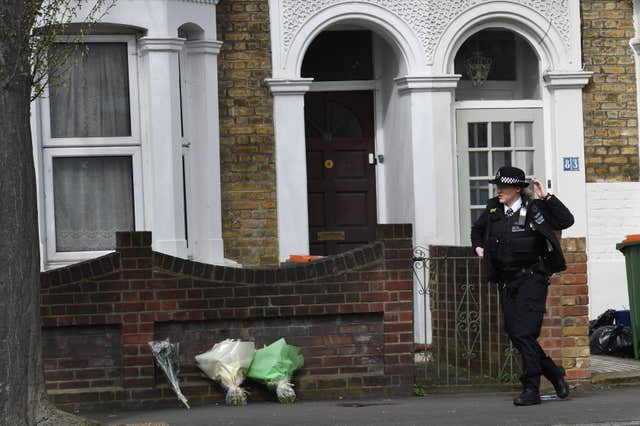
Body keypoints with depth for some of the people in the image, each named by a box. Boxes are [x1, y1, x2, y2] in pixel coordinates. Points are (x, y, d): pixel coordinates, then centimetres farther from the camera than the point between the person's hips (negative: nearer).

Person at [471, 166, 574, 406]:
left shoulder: (534, 209, -7)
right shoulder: (493, 210, 10)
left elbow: (566, 221, -17)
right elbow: (477, 229, 30)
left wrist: (546, 198, -19)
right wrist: (478, 247, 13)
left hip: (531, 278, -7)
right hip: (506, 280, 7)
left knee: (525, 333, -15)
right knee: (514, 334, 5)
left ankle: (531, 389, -12)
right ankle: (554, 374, 22)